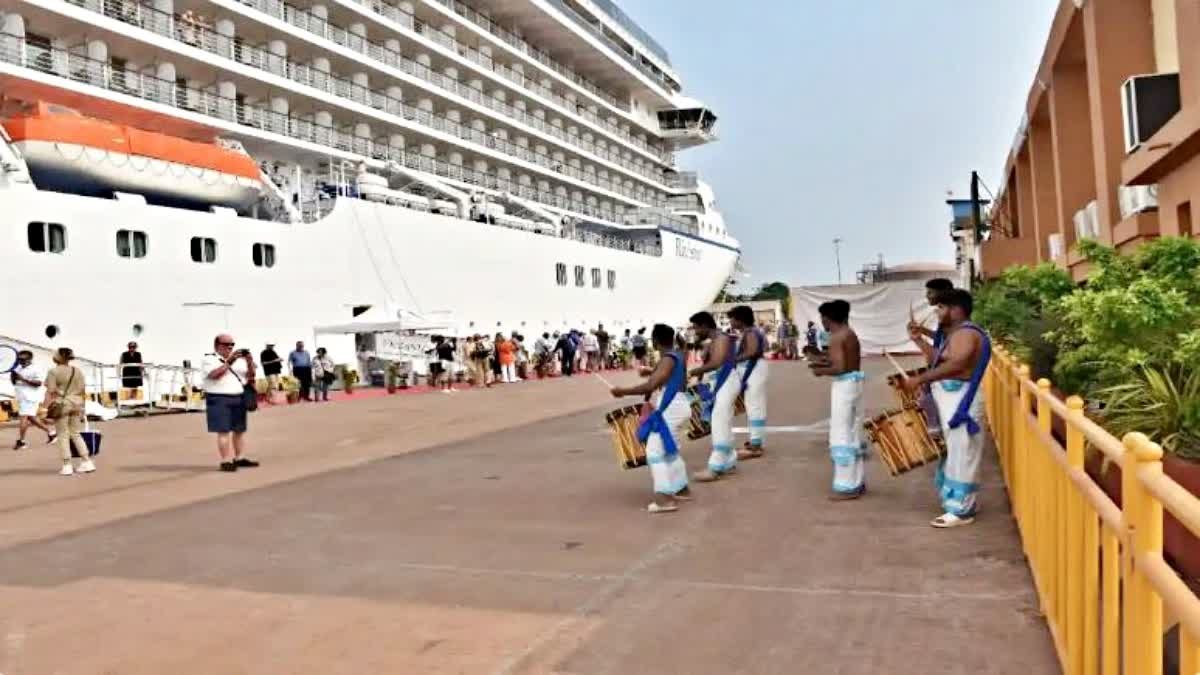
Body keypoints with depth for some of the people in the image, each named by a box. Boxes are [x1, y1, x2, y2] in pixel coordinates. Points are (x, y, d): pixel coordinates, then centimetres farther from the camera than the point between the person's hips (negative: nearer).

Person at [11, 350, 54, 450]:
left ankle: (20, 441, -10)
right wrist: (13, 378, -1)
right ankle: (51, 432, 25)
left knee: (23, 417, -14)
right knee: (31, 418, 14)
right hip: (21, 397, 10)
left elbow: (38, 383, -20)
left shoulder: (36, 369, -10)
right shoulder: (18, 369, 16)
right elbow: (15, 383, 22)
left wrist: (23, 379, -24)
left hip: (30, 397, -10)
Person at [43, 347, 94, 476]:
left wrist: (47, 406, -8)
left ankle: (67, 465, 3)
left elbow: (51, 391, -12)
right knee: (76, 434, 14)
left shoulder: (53, 372, -7)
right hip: (76, 403, 5)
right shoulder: (78, 371, 6)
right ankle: (86, 461, 8)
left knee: (63, 435, 3)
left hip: (61, 404, -5)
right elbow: (82, 390, 7)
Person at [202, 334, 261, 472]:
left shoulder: (238, 360, 15)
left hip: (239, 398, 6)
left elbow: (250, 376, 10)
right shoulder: (209, 359, -1)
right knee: (223, 431, -8)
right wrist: (229, 362, -23)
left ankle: (240, 458, 17)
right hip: (219, 400, -6)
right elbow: (215, 375, -19)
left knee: (240, 430, 9)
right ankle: (226, 461, -7)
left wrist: (250, 363, -8)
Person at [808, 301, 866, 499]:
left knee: (841, 434, -4)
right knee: (854, 433, 16)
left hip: (844, 385, -10)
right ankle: (858, 481, 23)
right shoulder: (850, 334, 12)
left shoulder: (836, 337, -16)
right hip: (854, 383, 10)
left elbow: (839, 368, -23)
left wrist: (821, 370, -8)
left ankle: (847, 487, -1)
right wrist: (825, 360, 13)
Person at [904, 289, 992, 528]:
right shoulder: (955, 333, 16)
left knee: (961, 455, -6)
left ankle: (961, 511, -1)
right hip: (953, 401, 11)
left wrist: (920, 379, -35)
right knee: (956, 454, 17)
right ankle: (962, 503, 27)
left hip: (961, 402, -11)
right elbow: (939, 360, 18)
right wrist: (919, 340, 11)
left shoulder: (966, 334, -18)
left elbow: (955, 364, -33)